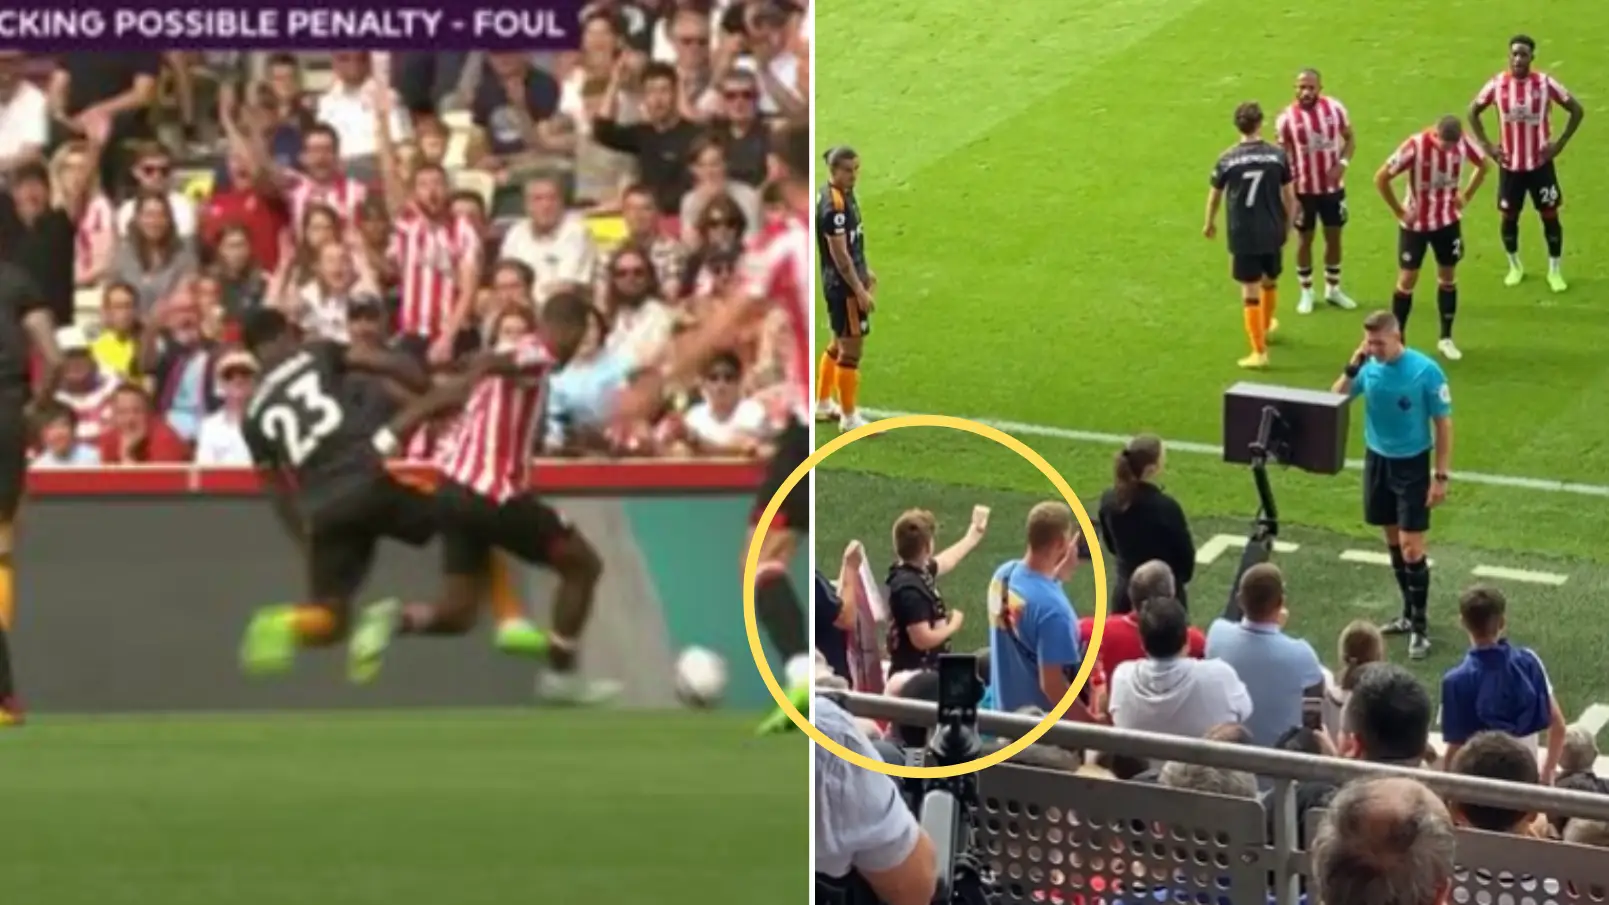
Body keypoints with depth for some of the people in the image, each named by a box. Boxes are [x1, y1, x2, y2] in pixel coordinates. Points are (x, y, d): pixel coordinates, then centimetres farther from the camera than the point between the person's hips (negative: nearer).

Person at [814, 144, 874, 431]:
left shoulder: (844, 195, 7)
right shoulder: (834, 206, -23)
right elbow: (839, 254, -24)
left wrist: (864, 272, 24)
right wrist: (859, 291, -22)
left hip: (841, 282, 10)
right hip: (843, 285, -10)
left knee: (839, 344, 21)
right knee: (851, 348, -4)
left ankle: (823, 404, 34)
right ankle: (849, 417, 3)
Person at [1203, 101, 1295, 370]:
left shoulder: (1227, 160, -8)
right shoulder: (1278, 155, -7)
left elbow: (1215, 196, 6)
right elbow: (1289, 196, 0)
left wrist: (1210, 224, 24)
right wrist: (1288, 226, 16)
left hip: (1242, 237, -2)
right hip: (1272, 234, 2)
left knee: (1250, 293, 3)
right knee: (1270, 282, 25)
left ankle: (1259, 351, 3)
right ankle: (1267, 325, 50)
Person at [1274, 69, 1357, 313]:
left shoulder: (1336, 109, -9)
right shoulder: (1287, 118, -15)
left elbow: (1350, 139, 4)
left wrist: (1342, 163, -16)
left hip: (1333, 187, 2)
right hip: (1304, 190, -2)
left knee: (1334, 237, 13)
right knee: (1305, 239, 10)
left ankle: (1333, 289, 30)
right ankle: (1306, 293, 24)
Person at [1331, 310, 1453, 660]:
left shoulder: (1425, 371, -18)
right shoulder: (1368, 367, -6)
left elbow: (1443, 424, -11)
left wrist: (1441, 476, -13)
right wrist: (1352, 368, -20)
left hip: (1412, 464, -5)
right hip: (1377, 460, 5)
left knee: (1411, 547, -7)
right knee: (1393, 541, 15)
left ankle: (1420, 627, 1)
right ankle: (1409, 614, 28)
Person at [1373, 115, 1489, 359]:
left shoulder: (1463, 143, -16)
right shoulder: (1416, 146, -28)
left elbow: (1483, 165, 7)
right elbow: (1381, 178, -22)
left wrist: (1465, 196, 1)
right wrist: (1399, 211, -16)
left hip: (1448, 221, 4)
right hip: (1416, 224, -4)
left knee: (1448, 278, 11)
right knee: (1407, 280, 1)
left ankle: (1446, 338, 23)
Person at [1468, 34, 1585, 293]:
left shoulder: (1545, 83, -12)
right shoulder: (1497, 84, -8)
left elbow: (1577, 110, -2)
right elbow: (1473, 111, 8)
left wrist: (1560, 143, -7)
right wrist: (1486, 145, 0)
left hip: (1540, 162, -1)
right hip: (1510, 164, 1)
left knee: (1550, 215, 2)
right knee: (1509, 216, 10)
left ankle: (1555, 271, 16)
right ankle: (1514, 267, 31)